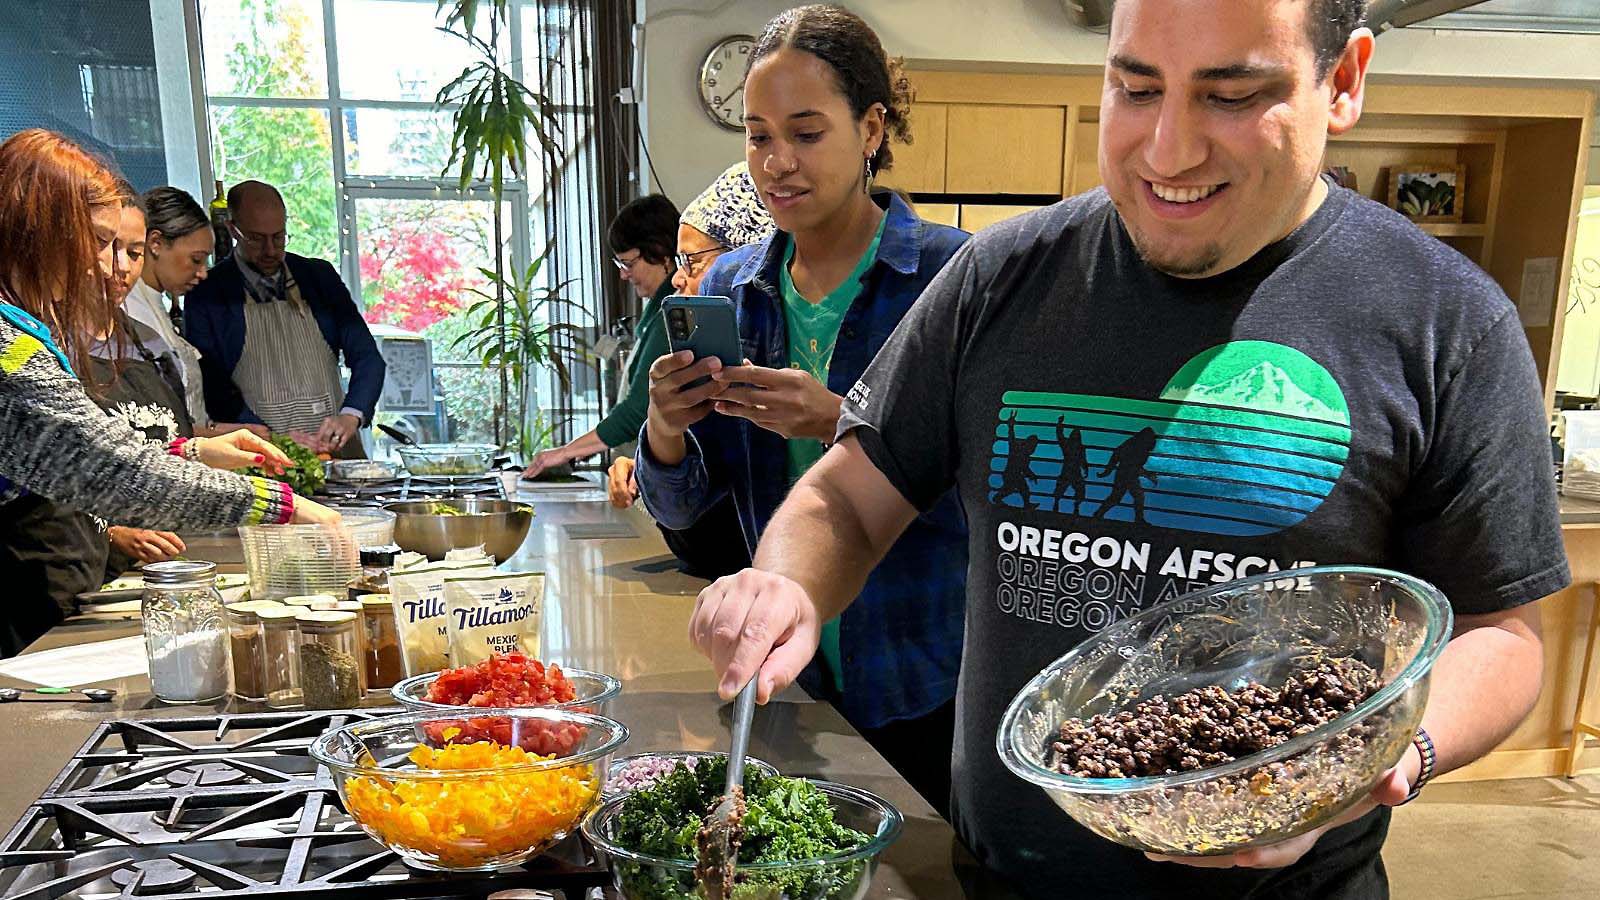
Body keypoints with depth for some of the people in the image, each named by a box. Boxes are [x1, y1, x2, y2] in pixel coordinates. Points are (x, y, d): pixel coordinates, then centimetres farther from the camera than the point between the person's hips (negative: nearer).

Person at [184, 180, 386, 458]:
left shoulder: (320, 275, 13)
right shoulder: (206, 294, 5)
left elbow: (368, 358, 9)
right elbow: (212, 387, 0)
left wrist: (351, 416, -10)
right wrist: (275, 440, -14)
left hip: (336, 449, 2)